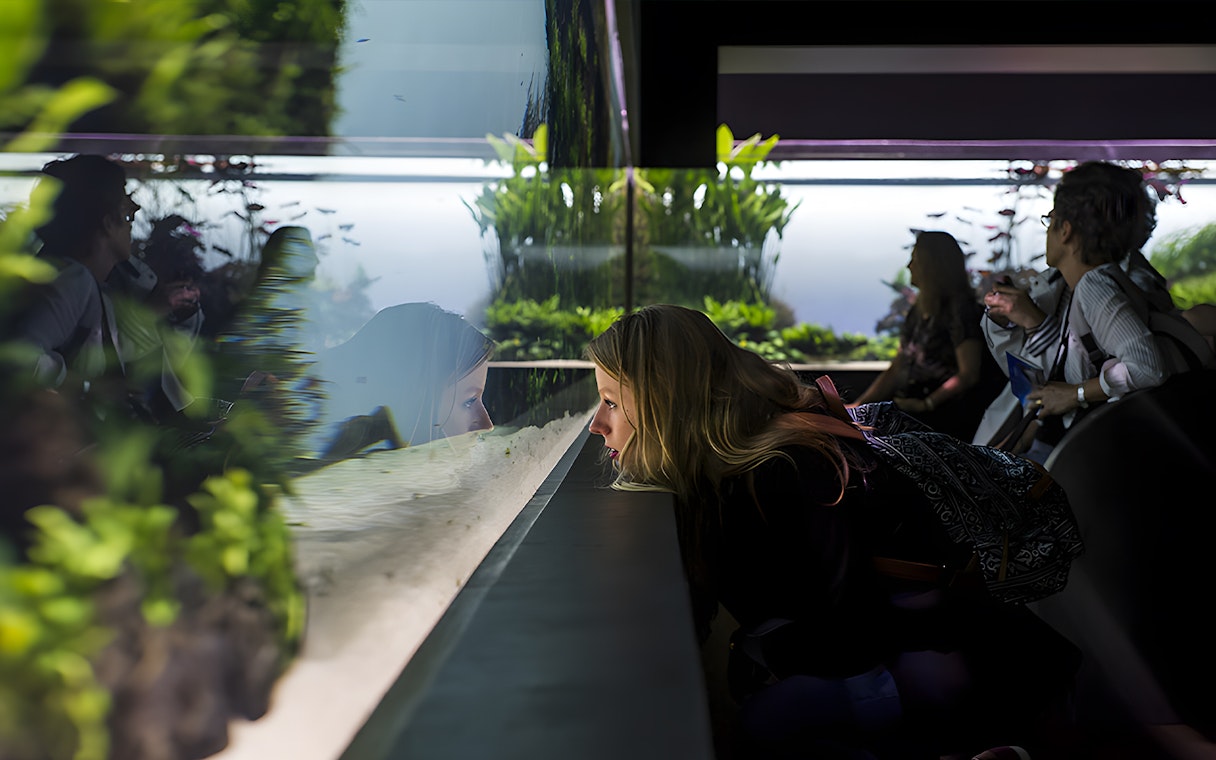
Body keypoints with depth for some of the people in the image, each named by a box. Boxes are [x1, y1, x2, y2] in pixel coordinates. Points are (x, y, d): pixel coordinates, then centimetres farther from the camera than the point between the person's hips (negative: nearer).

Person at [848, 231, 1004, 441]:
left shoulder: (959, 309, -6)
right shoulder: (918, 311, 20)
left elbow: (968, 374, -14)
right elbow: (895, 370, 20)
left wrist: (926, 404, -21)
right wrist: (859, 404, 9)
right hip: (908, 406, 8)